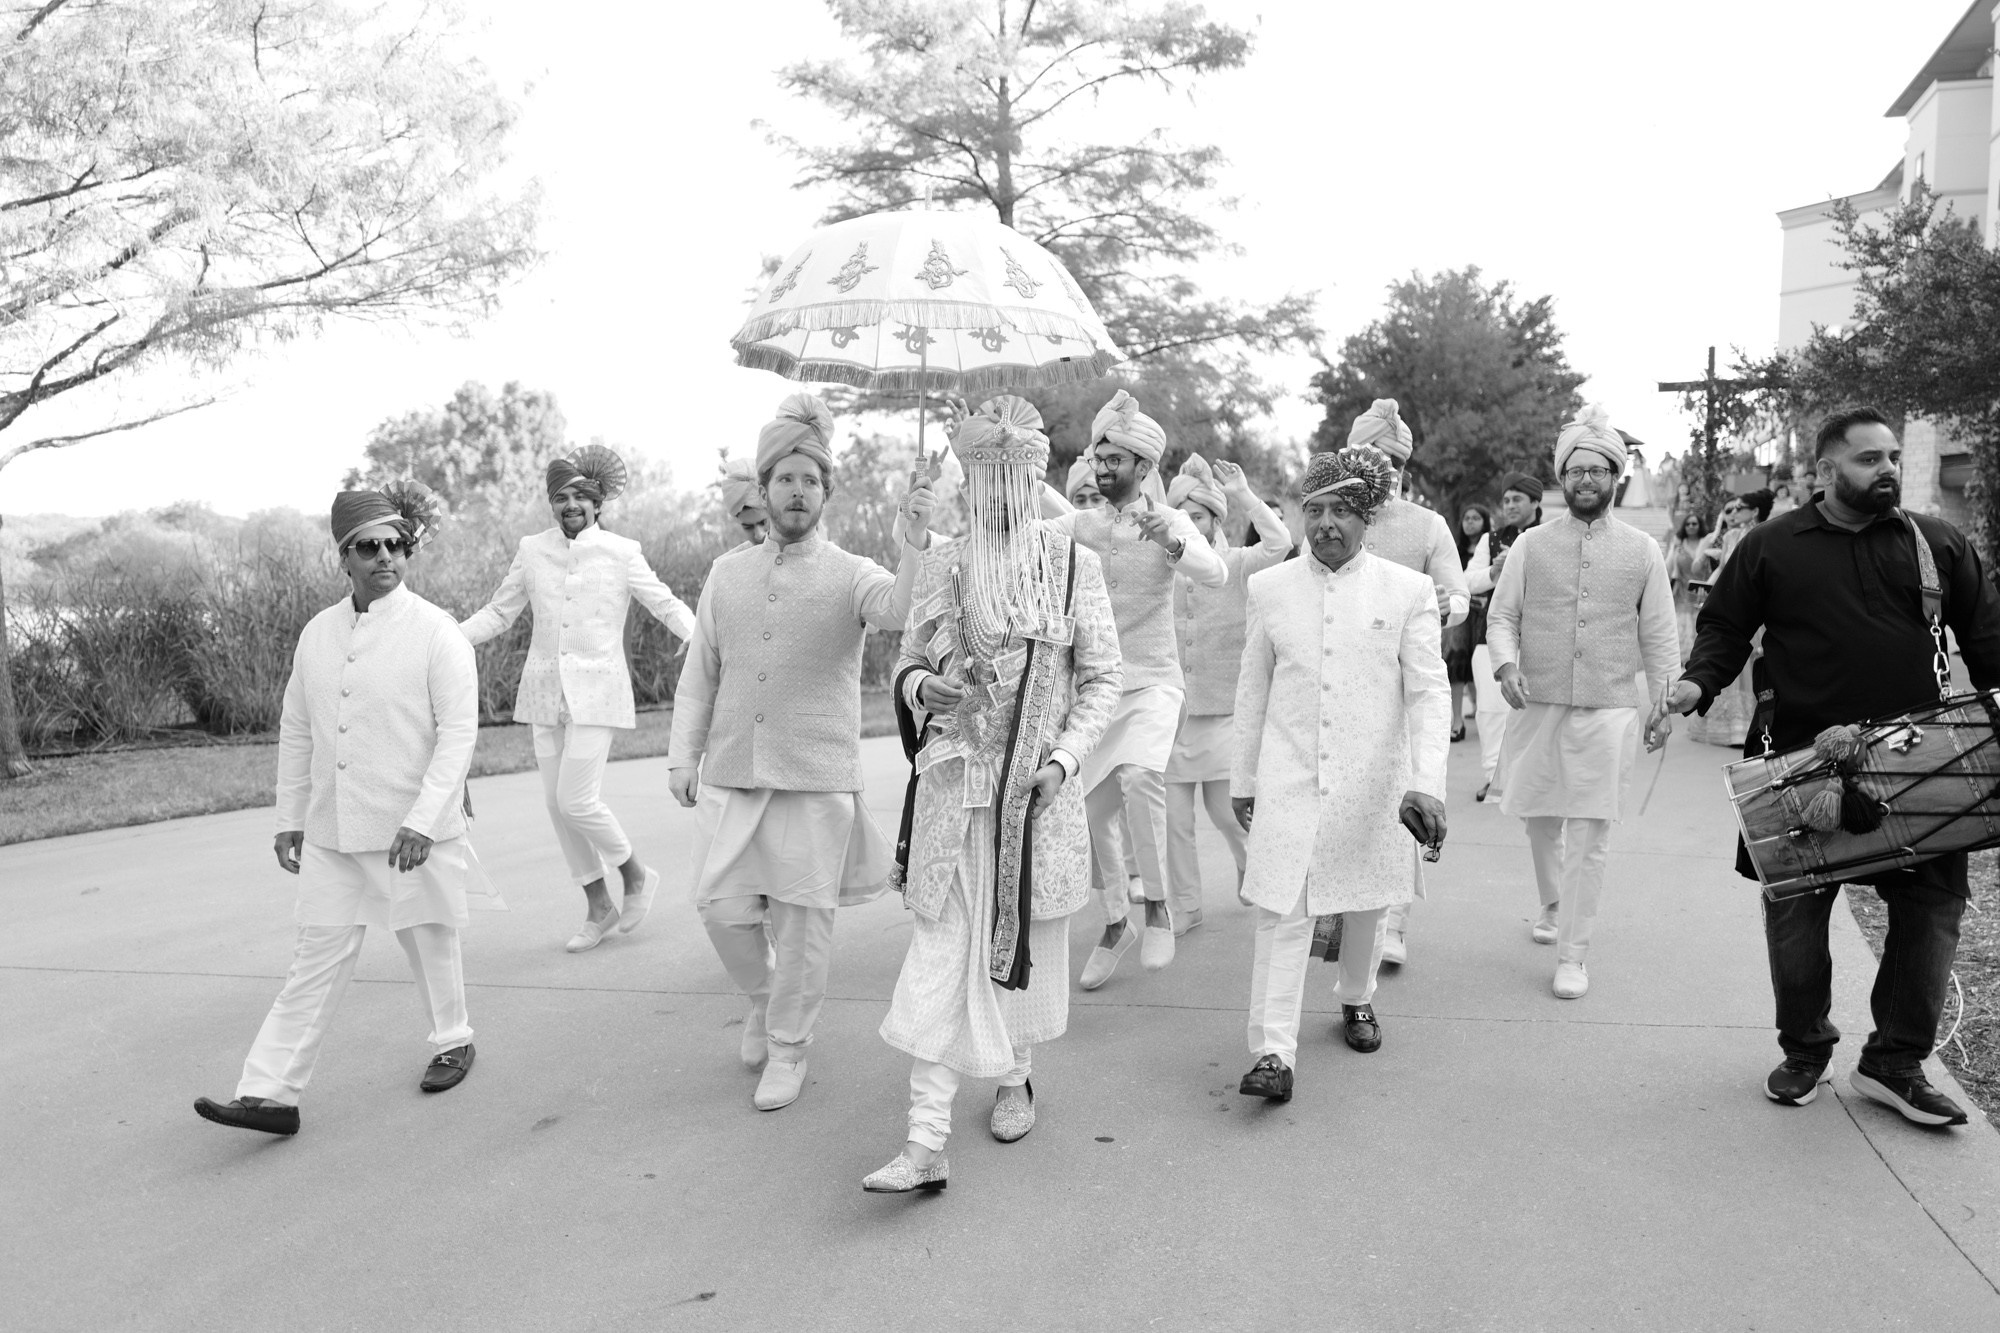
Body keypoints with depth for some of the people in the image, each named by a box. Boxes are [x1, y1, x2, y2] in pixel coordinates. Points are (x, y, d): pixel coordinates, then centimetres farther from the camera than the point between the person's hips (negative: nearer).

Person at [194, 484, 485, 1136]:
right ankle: (270, 1093, 6)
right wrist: (290, 817, 13)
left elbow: (458, 733, -14)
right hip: (332, 833, 4)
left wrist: (422, 819, -21)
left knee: (430, 942, 13)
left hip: (414, 834, -3)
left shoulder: (435, 631, -9)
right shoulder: (318, 633, 6)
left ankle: (452, 1041, 35)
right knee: (316, 959, 4)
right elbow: (296, 732, 13)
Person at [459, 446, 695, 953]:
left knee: (577, 800, -12)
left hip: (596, 690, -4)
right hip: (545, 690, 5)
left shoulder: (622, 552, -4)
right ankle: (599, 906, 21)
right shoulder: (532, 550, 6)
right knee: (557, 804, 6)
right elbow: (498, 612, 15)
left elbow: (667, 606, -1)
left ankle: (637, 875, 15)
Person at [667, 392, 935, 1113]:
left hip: (817, 777, -3)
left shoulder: (851, 575, -1)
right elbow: (699, 672, 14)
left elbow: (898, 610, -24)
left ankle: (788, 1046, 22)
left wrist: (914, 543, -40)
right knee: (721, 903, 4)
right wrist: (683, 755, 9)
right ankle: (762, 997, 34)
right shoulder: (728, 572, 10)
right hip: (730, 771, 3)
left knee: (803, 914, 2)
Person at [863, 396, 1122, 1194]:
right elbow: (907, 664, 9)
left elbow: (1101, 679, 3)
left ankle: (1016, 1078, 39)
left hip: (1039, 786, 0)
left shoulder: (1074, 566, 1)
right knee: (944, 950, -4)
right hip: (956, 782, 0)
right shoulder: (942, 565, 3)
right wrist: (924, 687, -14)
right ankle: (926, 1143, -3)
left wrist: (1063, 759, -10)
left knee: (1027, 938, 13)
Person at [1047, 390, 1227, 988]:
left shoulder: (1168, 522, -3)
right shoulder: (1078, 525, 6)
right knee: (1091, 810, 8)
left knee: (1140, 775, -30)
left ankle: (1157, 905, -11)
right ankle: (1115, 924, 29)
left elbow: (1215, 574, -18)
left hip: (1151, 681, -4)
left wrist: (1174, 542, -36)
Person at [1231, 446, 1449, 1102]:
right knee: (1282, 915, -6)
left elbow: (1429, 691, -6)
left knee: (1364, 904, 17)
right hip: (1288, 779, 0)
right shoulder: (1269, 587, 3)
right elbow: (1252, 691, 9)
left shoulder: (1408, 590, -2)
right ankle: (1274, 1052, -2)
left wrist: (1427, 782, -17)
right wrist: (1243, 780, 11)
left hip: (1373, 783, 0)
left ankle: (1356, 999, 42)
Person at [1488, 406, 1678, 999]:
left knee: (1590, 832, -5)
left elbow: (1659, 635, 9)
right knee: (1540, 817, 12)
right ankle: (1553, 904, 40)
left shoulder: (1643, 551, 5)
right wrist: (1506, 665, -14)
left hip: (1610, 711, -1)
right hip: (1537, 706, 1)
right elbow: (1502, 616, 5)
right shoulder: (1530, 545, 5)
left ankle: (1573, 954, 2)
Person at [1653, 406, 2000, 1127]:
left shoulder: (1939, 544, 7)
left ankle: (1895, 1061, 15)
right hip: (1801, 765, -1)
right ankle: (1805, 1052, 24)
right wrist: (1699, 682, -13)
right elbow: (1724, 626, 5)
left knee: (1933, 904, 0)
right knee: (1795, 911, 6)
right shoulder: (1770, 546, 2)